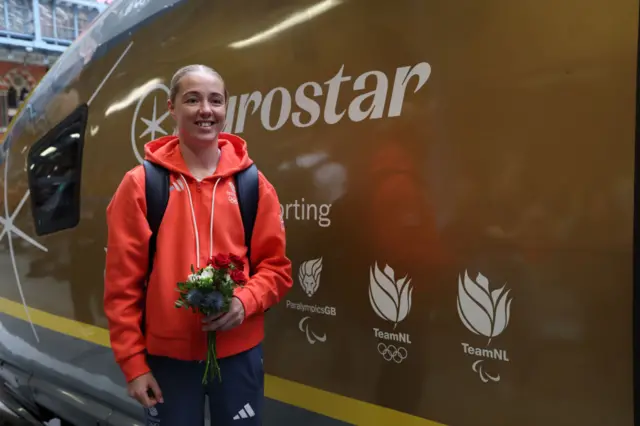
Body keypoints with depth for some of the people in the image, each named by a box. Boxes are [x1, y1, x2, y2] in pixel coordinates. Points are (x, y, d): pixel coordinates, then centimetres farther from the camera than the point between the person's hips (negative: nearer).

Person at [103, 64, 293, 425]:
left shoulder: (254, 184, -1)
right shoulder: (139, 184, -4)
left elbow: (277, 267, 2)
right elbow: (122, 282, -4)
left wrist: (245, 301, -17)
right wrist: (133, 362, -4)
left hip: (239, 352, 1)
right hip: (166, 355, -1)